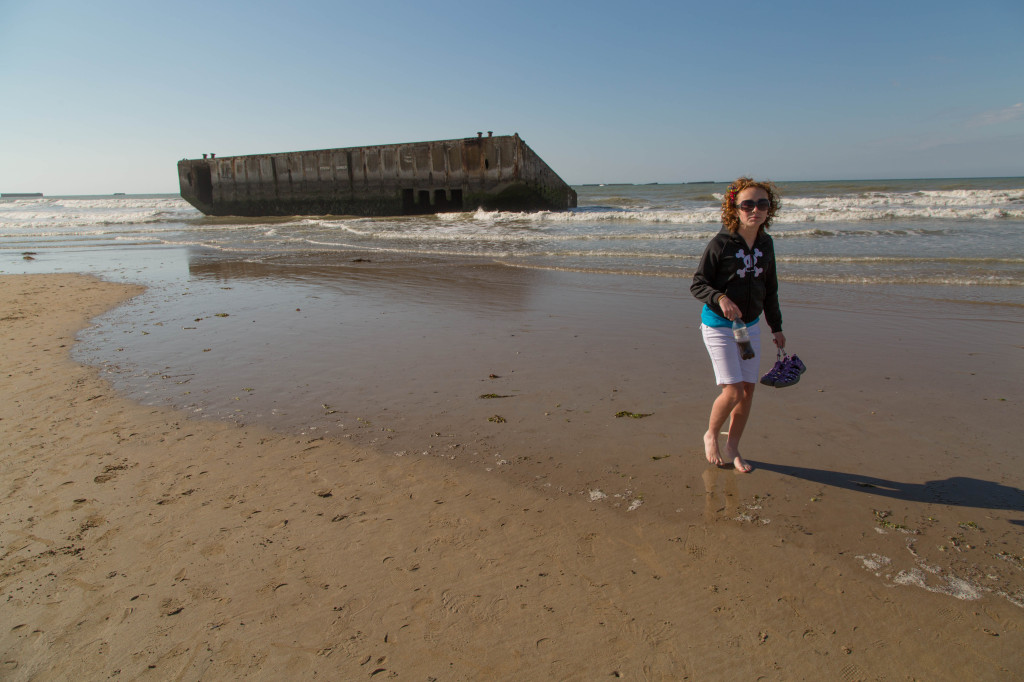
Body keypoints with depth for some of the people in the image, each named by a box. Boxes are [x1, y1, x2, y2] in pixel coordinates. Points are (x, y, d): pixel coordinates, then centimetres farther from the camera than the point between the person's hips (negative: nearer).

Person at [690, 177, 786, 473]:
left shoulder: (766, 244, 4)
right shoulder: (720, 244, -14)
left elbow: (770, 289, 14)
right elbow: (697, 284, -11)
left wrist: (776, 327, 17)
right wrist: (720, 298, -30)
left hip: (750, 326, 6)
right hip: (718, 326, -6)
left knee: (749, 390, 6)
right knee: (733, 391, -10)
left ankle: (733, 447, 25)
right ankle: (710, 435, 19)